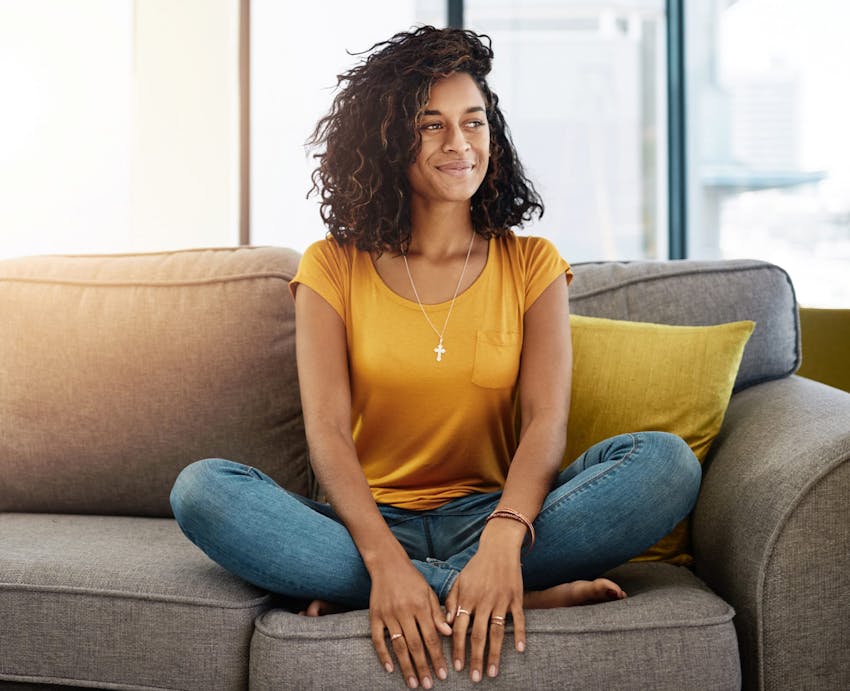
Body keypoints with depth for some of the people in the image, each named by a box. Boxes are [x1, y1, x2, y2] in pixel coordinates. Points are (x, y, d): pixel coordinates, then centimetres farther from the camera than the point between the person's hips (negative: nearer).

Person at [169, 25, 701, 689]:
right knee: (202, 488, -28)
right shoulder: (333, 268, 4)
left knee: (667, 460, -22)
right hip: (368, 522, 0)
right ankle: (522, 594, -28)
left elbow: (546, 421, -8)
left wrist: (503, 540, -30)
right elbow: (327, 429, -9)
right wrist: (384, 558, -28)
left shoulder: (531, 264, 6)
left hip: (491, 511, 0)